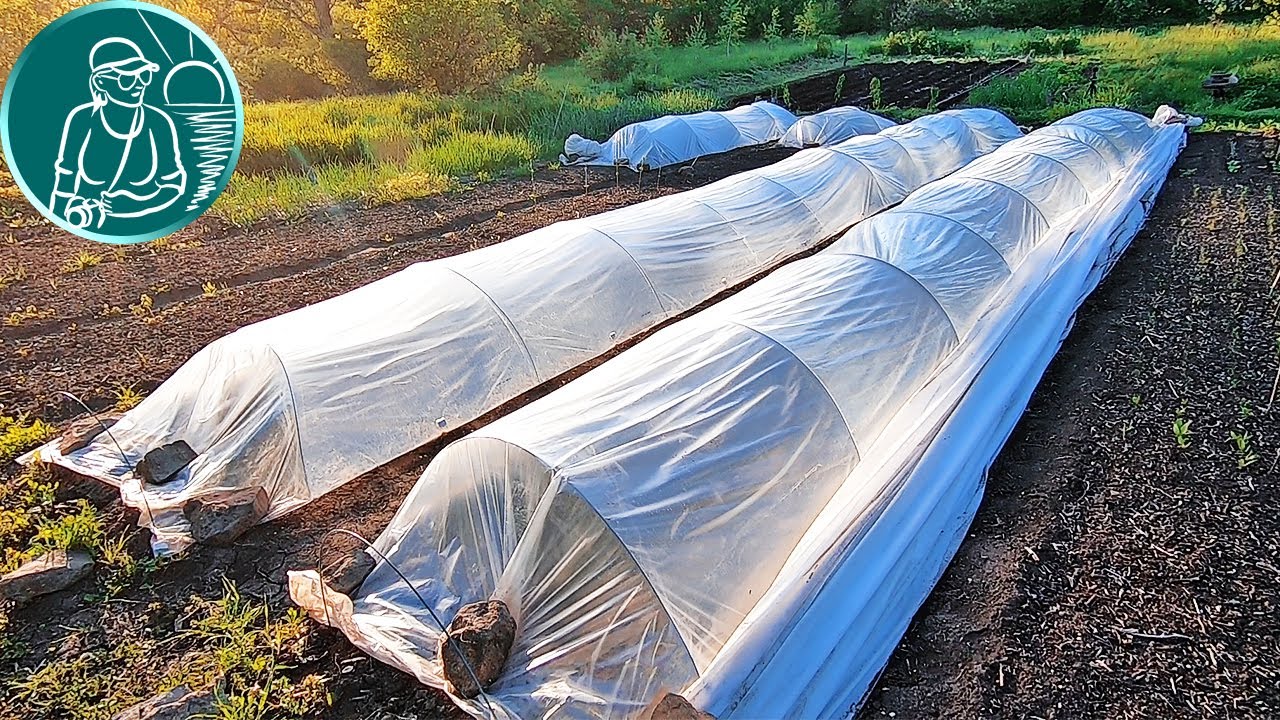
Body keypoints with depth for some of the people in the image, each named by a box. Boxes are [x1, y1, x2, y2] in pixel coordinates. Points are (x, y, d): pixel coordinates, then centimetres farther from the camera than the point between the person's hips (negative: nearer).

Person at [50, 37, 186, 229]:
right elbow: (64, 182, 5)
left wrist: (135, 205, -14)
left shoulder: (159, 122, -6)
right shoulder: (82, 119, -3)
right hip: (85, 226, 0)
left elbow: (174, 185, 1)